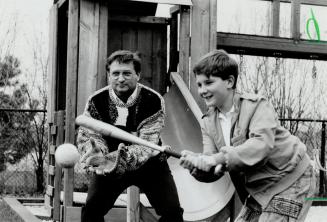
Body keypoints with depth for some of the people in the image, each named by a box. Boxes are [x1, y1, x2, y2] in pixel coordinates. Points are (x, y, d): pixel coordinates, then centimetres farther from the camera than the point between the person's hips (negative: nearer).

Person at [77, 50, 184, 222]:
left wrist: (113, 159, -49)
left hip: (148, 164, -1)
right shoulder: (96, 101, -15)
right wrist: (95, 154, -43)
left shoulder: (153, 100, -23)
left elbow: (146, 143, -30)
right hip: (110, 167, 1)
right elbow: (87, 135, -17)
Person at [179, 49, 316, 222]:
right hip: (260, 190, 7)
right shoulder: (208, 123, 2)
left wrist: (216, 158, -41)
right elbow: (213, 171, -6)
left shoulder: (257, 105, -17)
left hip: (289, 182, -7)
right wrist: (196, 164, -30)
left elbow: (262, 144, -34)